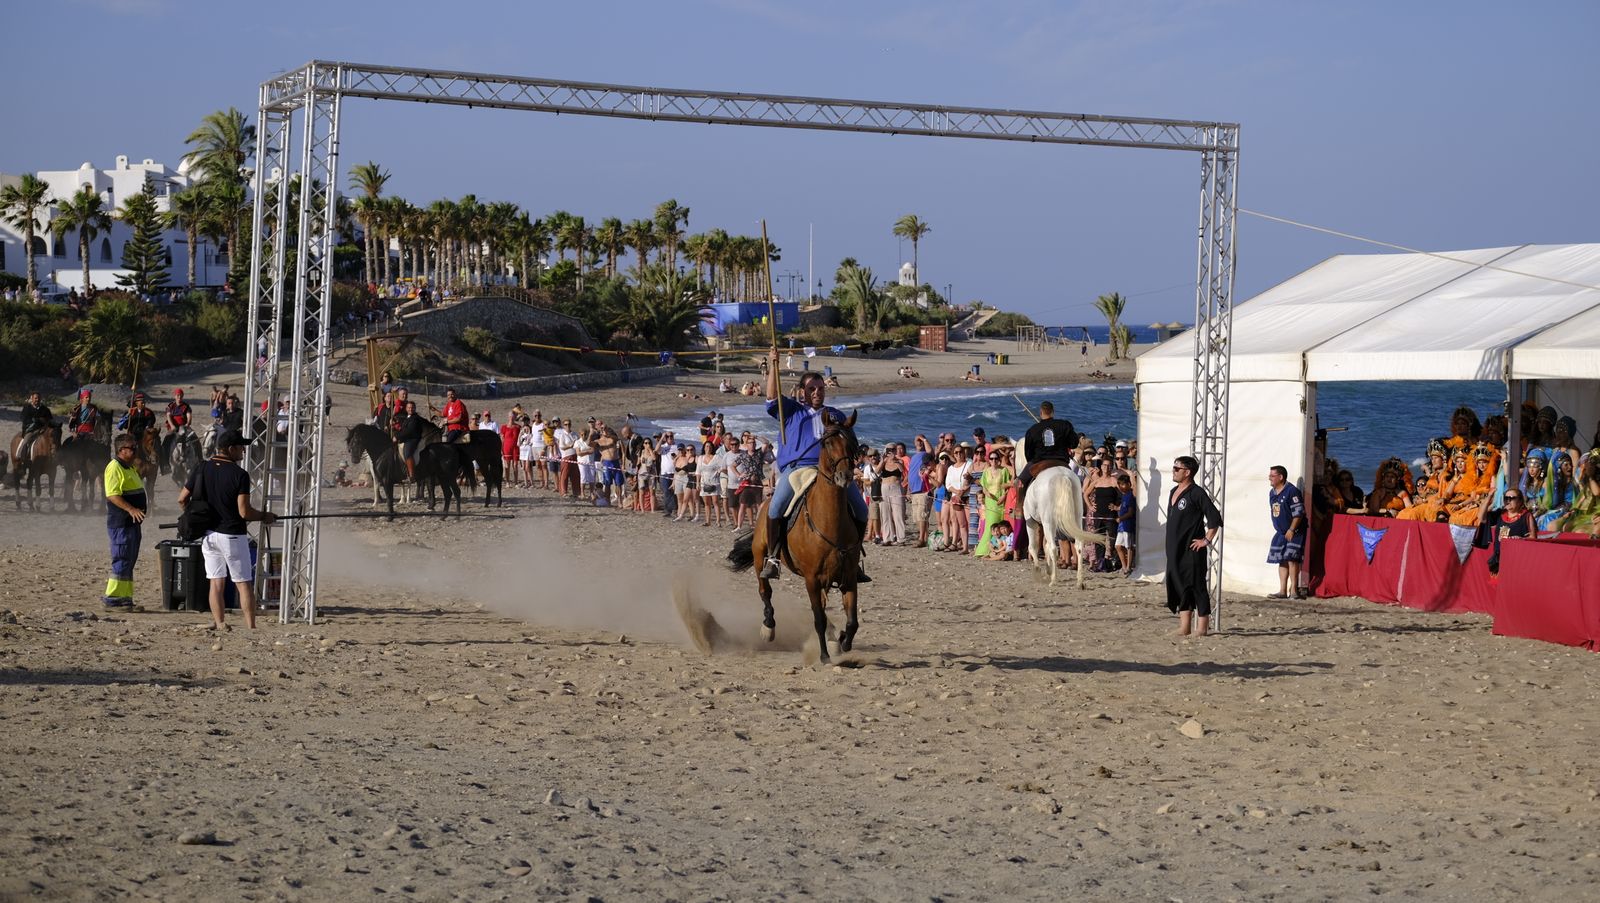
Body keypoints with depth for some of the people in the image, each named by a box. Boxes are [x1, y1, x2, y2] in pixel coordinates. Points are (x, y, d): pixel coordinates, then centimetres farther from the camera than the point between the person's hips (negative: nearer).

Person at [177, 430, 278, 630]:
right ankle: (251, 627, -2)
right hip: (232, 535, -5)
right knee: (244, 584, 1)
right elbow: (244, 512, -18)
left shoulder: (202, 469, 2)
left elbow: (182, 499, 5)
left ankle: (218, 624, 8)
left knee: (216, 582, 11)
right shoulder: (239, 474, -14)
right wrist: (263, 516, -1)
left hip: (208, 534, 5)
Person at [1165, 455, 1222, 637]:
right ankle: (1184, 626, 14)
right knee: (1178, 587, 9)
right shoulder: (1174, 492, 14)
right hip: (1175, 550, 9)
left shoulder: (1196, 493, -12)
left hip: (1192, 551, -9)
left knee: (1197, 587, -3)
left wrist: (1207, 540, -14)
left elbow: (1215, 518, -16)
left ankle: (1203, 627, 2)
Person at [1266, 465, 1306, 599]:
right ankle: (1282, 591, 11)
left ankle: (1294, 589, -12)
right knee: (1282, 561, 8)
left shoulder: (1292, 491, -16)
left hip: (1294, 532, -8)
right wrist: (1278, 528, 16)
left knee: (1291, 559, -15)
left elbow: (1298, 513, -18)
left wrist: (1291, 530, -19)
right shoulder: (1272, 493, 11)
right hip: (1281, 533, 8)